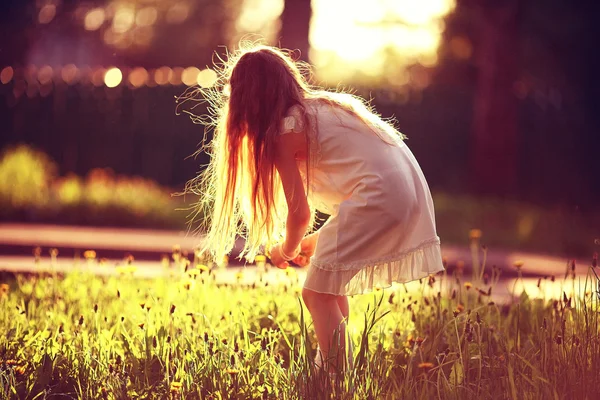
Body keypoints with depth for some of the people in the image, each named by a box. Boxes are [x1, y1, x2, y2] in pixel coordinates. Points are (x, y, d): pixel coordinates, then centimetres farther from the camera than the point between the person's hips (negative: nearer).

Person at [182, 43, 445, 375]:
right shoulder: (326, 106, 22)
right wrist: (315, 240, 28)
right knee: (330, 289, 21)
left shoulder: (284, 132, -2)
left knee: (318, 293, -4)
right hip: (409, 191, 9)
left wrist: (285, 251, 20)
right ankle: (339, 370, 25)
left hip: (377, 197, -9)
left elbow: (300, 212, -1)